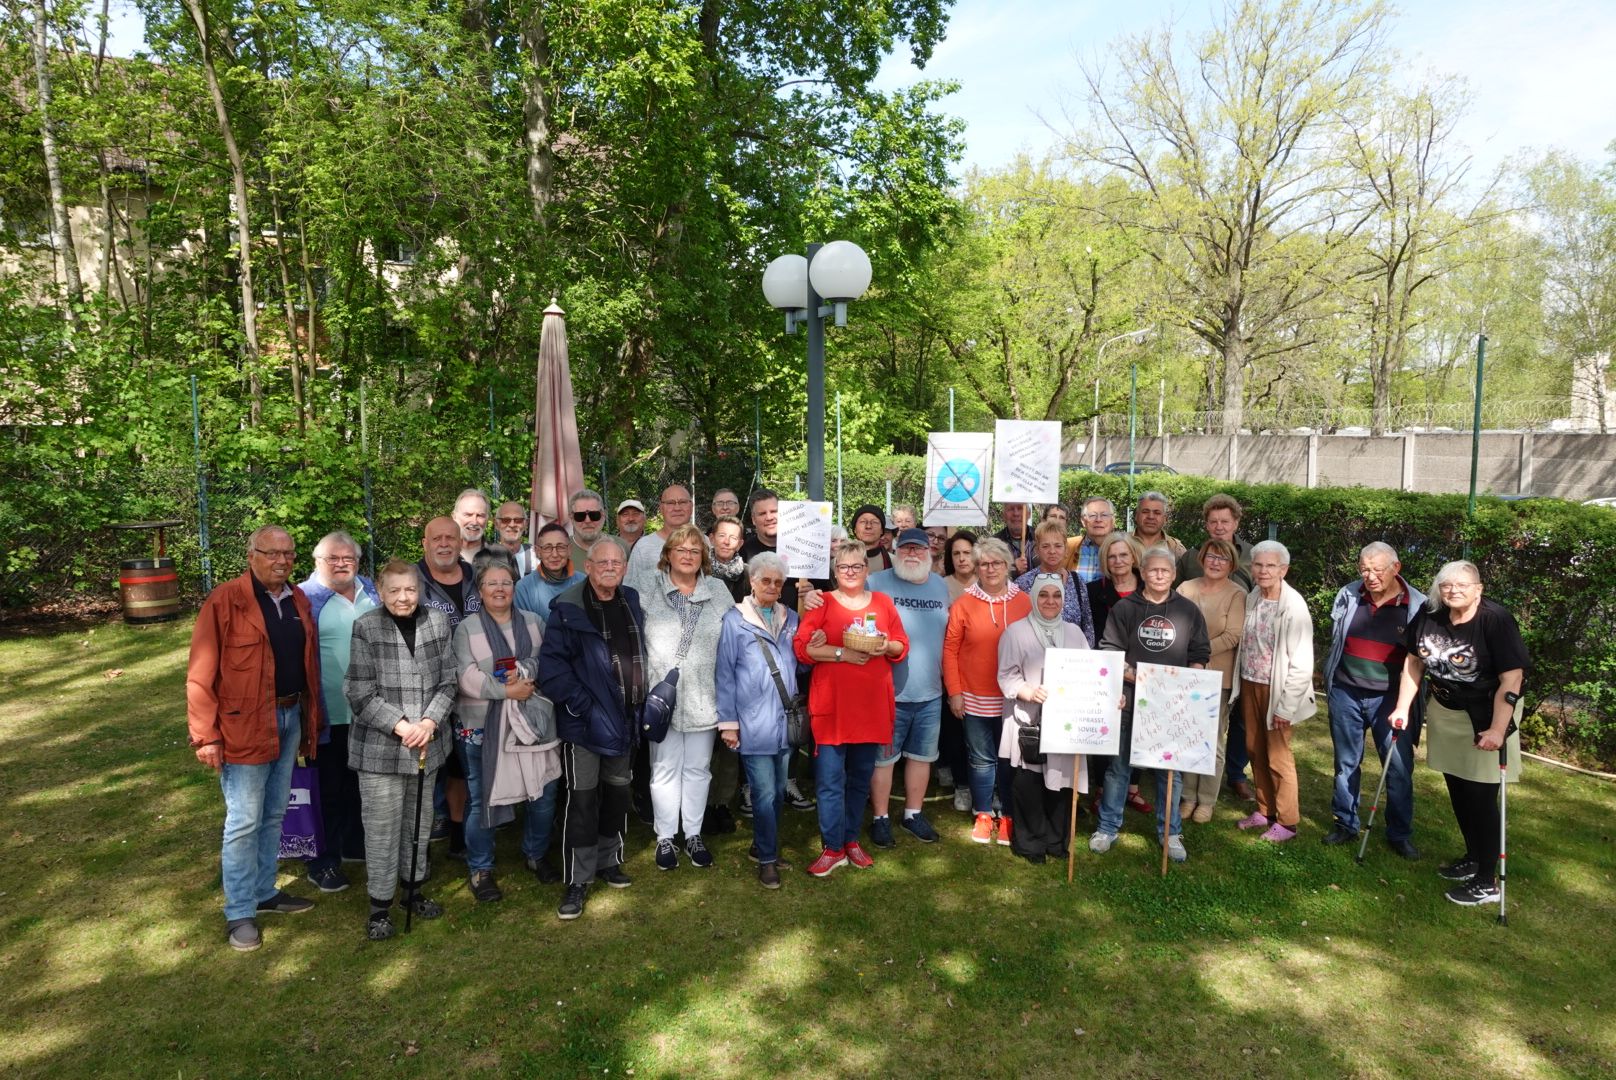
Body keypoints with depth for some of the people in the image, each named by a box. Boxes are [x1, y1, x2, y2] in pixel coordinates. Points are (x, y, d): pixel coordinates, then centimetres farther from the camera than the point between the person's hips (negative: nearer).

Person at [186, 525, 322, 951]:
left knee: (274, 816, 18)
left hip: (291, 719, 6)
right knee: (244, 823, 2)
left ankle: (264, 893, 32)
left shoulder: (299, 602, 9)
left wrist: (311, 721, 9)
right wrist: (205, 736, -16)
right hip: (244, 727, -6)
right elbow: (201, 674, -13)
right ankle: (239, 914, 16)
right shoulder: (224, 601, -11)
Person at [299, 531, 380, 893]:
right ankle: (324, 861, 17)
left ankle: (354, 844, 35)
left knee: (361, 782, 18)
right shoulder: (306, 597, -8)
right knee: (329, 788, 5)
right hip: (329, 713, -5)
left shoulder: (372, 591, 9)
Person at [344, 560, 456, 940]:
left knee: (418, 820, 17)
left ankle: (414, 888, 35)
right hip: (379, 747, -4)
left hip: (427, 743, 4)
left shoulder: (437, 623, 1)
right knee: (381, 827, 3)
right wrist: (400, 726, -16)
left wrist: (430, 721, -11)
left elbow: (447, 681, 4)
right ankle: (380, 905, 19)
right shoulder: (365, 628, -9)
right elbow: (360, 692, -9)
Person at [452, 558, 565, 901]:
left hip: (533, 723, 3)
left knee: (544, 793, 8)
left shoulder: (534, 622, 10)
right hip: (481, 727, -3)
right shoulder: (466, 628, 0)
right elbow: (466, 675, -11)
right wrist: (506, 690, -16)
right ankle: (480, 869, 23)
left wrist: (524, 671, -18)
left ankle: (536, 854, 31)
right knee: (481, 798, 5)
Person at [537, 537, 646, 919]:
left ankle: (608, 860, 35)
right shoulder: (568, 610, -13)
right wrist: (585, 707, -20)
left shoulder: (631, 603, 8)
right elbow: (552, 667, -17)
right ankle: (578, 881, 11)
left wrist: (640, 702, 10)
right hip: (583, 723, -6)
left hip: (623, 720, 6)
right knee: (583, 799, -2)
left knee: (617, 793, 17)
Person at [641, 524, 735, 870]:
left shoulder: (718, 591, 5)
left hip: (703, 697, 2)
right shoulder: (649, 589, 0)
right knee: (665, 769, 8)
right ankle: (665, 837, 21)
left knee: (698, 768, 12)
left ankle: (693, 834, 26)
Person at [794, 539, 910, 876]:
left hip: (872, 705, 3)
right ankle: (833, 848, 10)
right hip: (831, 705, -3)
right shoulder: (823, 602, 1)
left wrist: (886, 647, -10)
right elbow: (803, 647, -8)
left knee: (861, 777, 13)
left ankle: (851, 840, 28)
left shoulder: (883, 603, 11)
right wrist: (842, 653, -17)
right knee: (830, 779, -2)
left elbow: (902, 646, 11)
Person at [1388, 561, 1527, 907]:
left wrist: (1497, 730, -25)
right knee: (1457, 789, 16)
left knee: (1480, 796, -3)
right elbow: (1414, 661, 3)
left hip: (1485, 717, -5)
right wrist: (1403, 708, 3)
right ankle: (1473, 858, 35)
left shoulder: (1495, 619, -22)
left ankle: (1486, 882, 8)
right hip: (1443, 711, 5)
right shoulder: (1429, 614, -8)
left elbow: (1512, 678, -23)